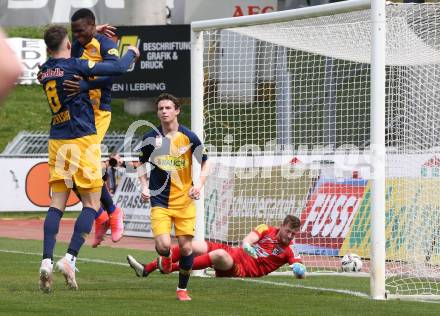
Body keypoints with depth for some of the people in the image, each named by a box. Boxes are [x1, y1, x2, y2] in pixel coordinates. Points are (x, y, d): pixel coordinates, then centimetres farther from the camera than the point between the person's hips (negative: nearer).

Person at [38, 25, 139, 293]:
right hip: (82, 139, -6)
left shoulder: (45, 70, 8)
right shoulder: (75, 66, -11)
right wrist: (132, 53, 11)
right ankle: (70, 259, -11)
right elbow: (118, 69, -10)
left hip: (57, 140, 6)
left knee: (57, 204, 5)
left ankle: (47, 261, -8)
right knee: (92, 204, 1)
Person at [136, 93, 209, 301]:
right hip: (160, 201, 0)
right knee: (163, 244, -18)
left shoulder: (189, 137, -3)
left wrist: (199, 185, -8)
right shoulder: (151, 138, -1)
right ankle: (165, 257, 21)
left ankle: (182, 289, 19)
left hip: (185, 200, 0)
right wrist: (144, 186, 0)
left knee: (186, 247, -2)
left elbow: (205, 163, 8)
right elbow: (142, 163, 15)